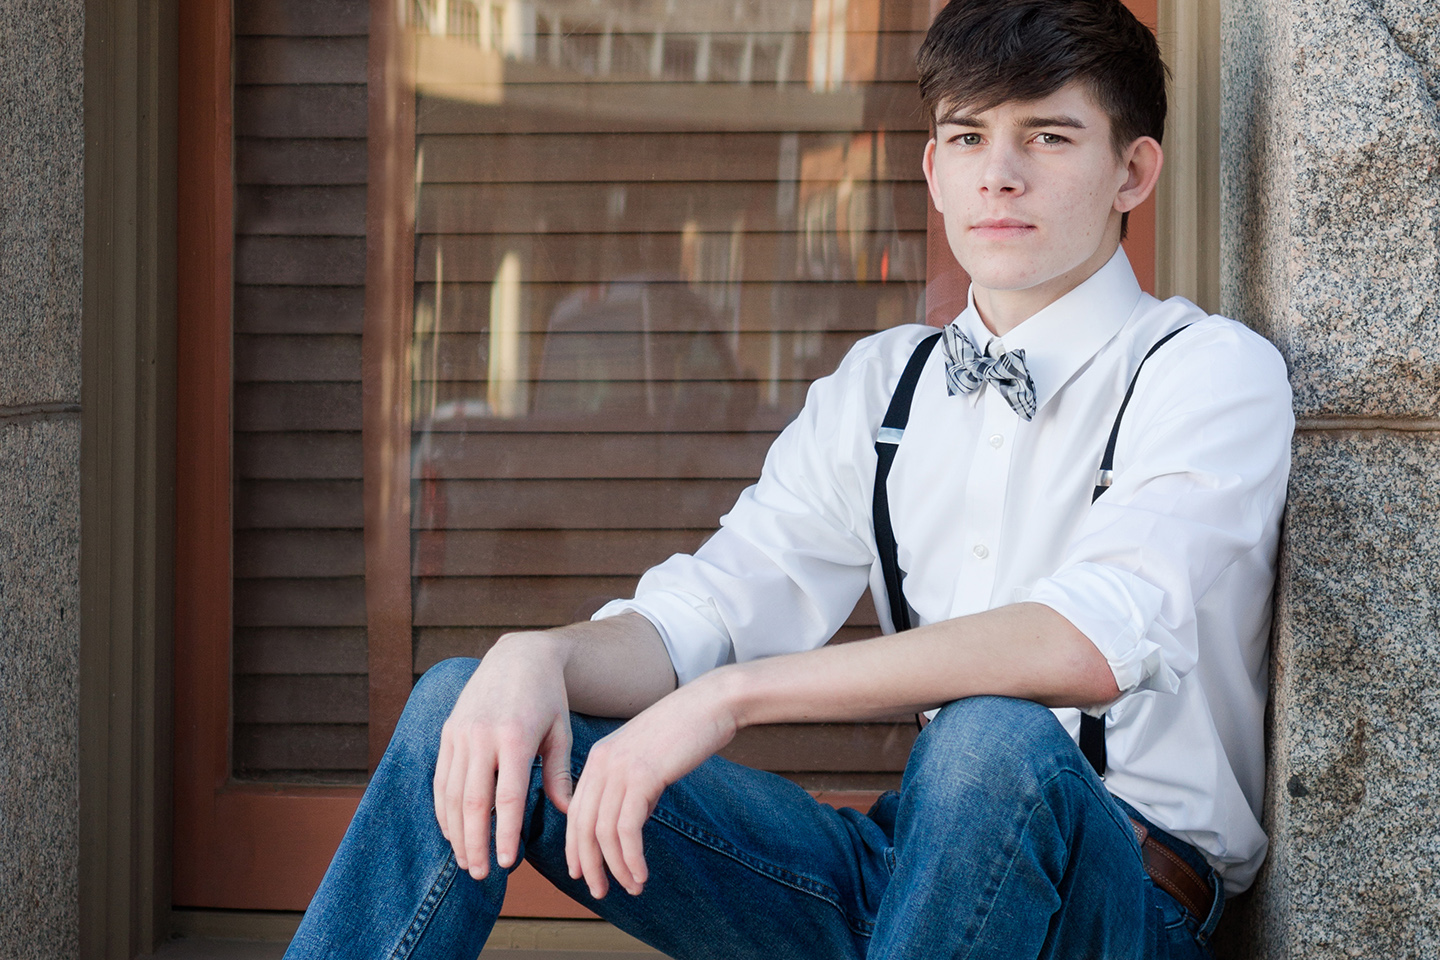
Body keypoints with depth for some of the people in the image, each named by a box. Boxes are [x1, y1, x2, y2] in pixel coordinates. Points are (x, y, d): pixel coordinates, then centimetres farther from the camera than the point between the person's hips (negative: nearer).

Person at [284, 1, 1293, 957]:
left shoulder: (1213, 372, -6)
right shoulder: (883, 382, 12)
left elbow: (1095, 644, -25)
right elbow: (701, 615, 4)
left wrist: (730, 695, -30)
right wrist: (541, 658, -20)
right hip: (912, 857, 5)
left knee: (993, 741, -40)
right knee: (465, 708, -7)